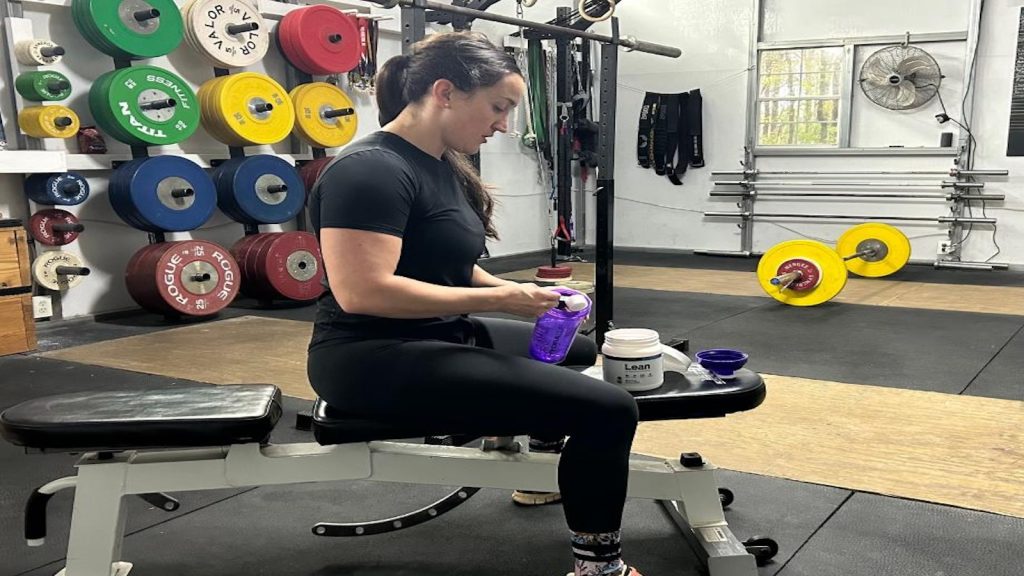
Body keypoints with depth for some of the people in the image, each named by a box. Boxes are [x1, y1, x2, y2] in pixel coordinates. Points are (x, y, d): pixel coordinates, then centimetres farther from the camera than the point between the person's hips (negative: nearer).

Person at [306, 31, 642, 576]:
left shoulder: (440, 164, 11)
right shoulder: (371, 170, -19)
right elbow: (362, 292, -27)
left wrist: (513, 290, 2)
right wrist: (497, 299, -22)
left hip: (439, 337, 10)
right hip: (377, 360, -10)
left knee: (578, 350, 27)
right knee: (608, 412, -20)